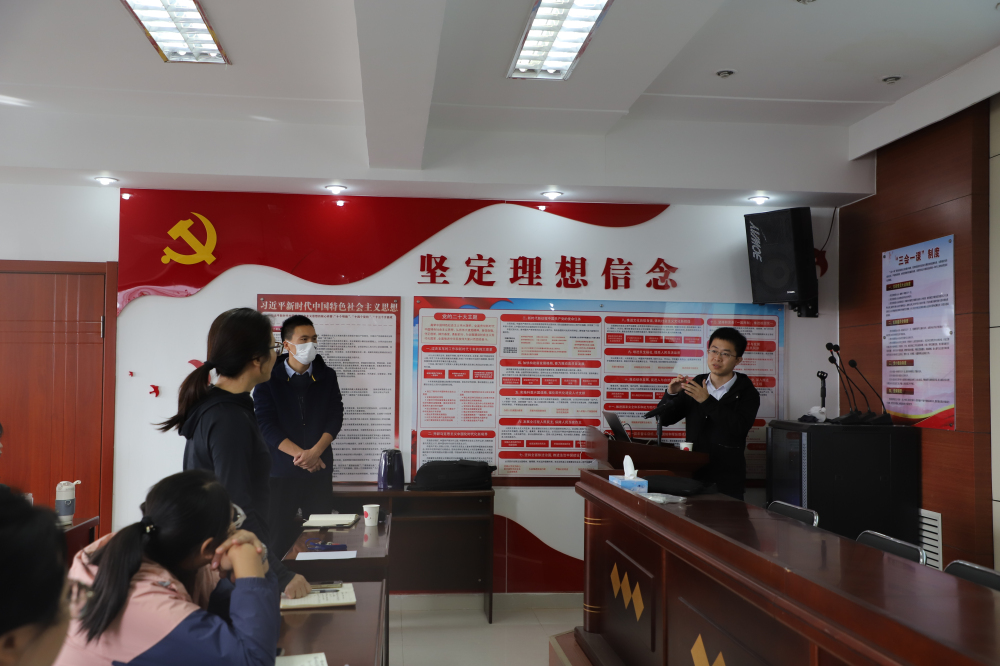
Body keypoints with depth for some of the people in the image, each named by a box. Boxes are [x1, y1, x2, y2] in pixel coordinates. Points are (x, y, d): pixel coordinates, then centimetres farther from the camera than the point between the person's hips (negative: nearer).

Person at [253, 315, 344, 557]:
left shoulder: (327, 376, 7)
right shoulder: (268, 378, -1)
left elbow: (335, 417, 1)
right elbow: (266, 425, -7)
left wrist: (316, 451, -14)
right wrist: (300, 454, -16)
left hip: (318, 469, 2)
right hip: (280, 471, -2)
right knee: (279, 539, -1)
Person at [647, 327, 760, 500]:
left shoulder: (747, 394, -1)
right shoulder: (694, 385, 7)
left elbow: (740, 427, -19)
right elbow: (664, 419, 8)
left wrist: (707, 401, -23)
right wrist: (671, 394, -11)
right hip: (693, 475, 3)